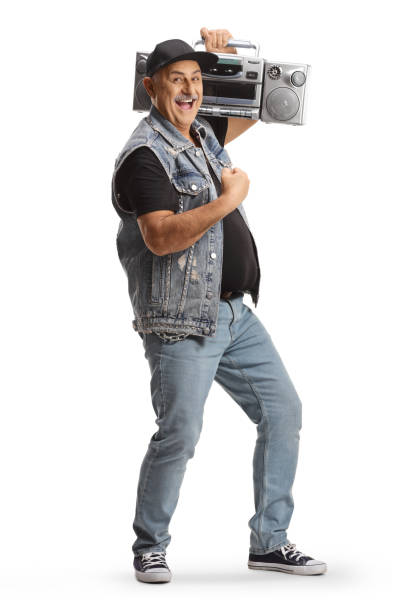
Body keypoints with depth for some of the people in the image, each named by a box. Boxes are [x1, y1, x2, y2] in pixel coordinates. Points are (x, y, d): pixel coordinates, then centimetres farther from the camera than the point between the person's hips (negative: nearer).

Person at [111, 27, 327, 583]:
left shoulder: (201, 133, 13)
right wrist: (228, 199, -22)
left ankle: (269, 542, 14)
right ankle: (150, 547, 10)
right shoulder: (146, 153, -13)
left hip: (236, 313, 9)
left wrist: (227, 55, 14)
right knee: (179, 435, -10)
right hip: (182, 322, -9)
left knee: (283, 412, 7)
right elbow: (160, 237, -25)